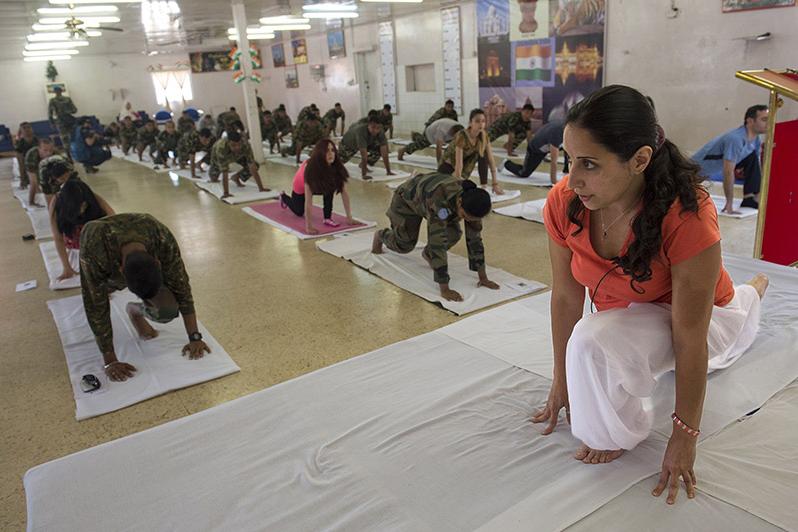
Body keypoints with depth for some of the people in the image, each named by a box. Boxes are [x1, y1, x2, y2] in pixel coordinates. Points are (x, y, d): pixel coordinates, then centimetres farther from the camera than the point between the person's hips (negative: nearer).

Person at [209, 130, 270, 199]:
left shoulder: (245, 145, -43)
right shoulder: (221, 148, -48)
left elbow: (253, 168, -43)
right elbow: (225, 174, -48)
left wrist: (261, 188, -46)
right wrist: (226, 193, -53)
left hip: (238, 156, 1)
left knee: (254, 166, -18)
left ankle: (236, 177, 11)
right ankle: (211, 173, 45)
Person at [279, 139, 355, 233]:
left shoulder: (337, 167, -34)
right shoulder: (311, 167, -45)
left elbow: (344, 192, -27)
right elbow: (308, 200, -47)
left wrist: (349, 217, -29)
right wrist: (309, 227, -49)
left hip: (320, 186, 3)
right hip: (301, 186, -3)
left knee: (331, 186, -29)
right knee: (299, 212, 17)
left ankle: (328, 218, -15)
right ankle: (283, 197, 46)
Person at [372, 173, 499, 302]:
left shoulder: (472, 200, -30)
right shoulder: (438, 201, -47)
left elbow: (475, 238, -21)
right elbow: (437, 242, -49)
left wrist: (483, 278, -21)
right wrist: (444, 289, -50)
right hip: (408, 198, -4)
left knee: (453, 234, -18)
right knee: (405, 245, 5)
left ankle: (428, 254, 13)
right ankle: (380, 236, 37)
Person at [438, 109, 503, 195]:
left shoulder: (484, 136, -17)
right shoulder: (462, 136, -34)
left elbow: (491, 160, -15)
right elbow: (458, 164, -39)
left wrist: (495, 183, -20)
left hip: (466, 161, 4)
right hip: (448, 164, -4)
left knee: (483, 154, -21)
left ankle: (484, 187, -14)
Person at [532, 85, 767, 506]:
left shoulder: (687, 218, -41)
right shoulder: (563, 203, -29)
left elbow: (690, 339, -34)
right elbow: (565, 295, -18)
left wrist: (684, 437, -26)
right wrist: (562, 380, -9)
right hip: (624, 313, 5)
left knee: (594, 343, -35)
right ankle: (751, 294, 71)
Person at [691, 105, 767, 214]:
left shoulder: (756, 140, -4)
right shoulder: (735, 139, -32)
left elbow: (758, 168, 3)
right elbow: (728, 173, -34)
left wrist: (759, 198, -1)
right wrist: (729, 204, -32)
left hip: (716, 171, 8)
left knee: (753, 158, -7)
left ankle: (750, 200, -4)